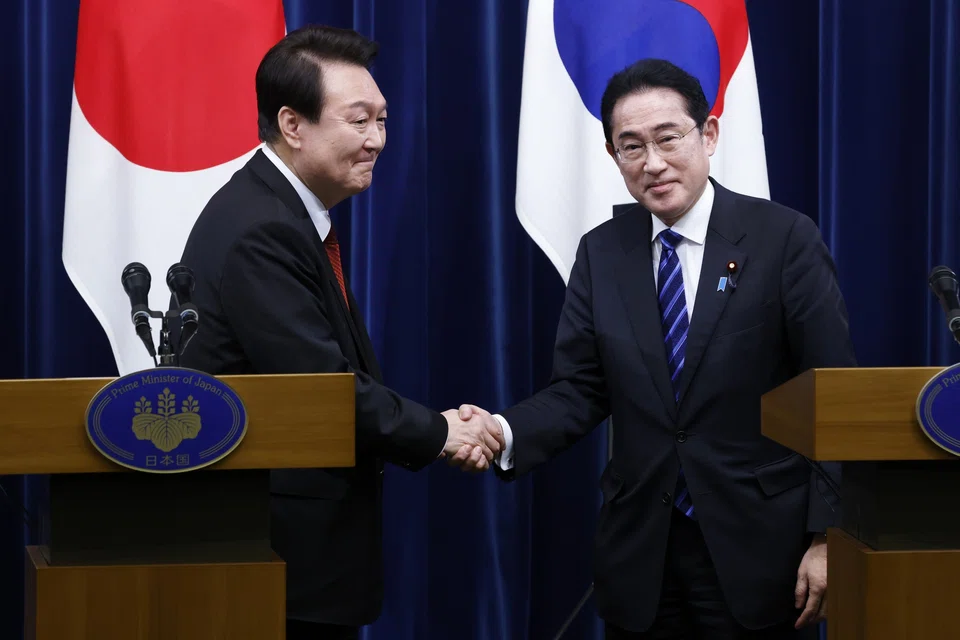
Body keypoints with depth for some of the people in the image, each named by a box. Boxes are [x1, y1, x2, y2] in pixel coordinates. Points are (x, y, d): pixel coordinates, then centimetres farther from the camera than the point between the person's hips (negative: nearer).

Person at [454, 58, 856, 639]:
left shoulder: (784, 239, -6)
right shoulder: (601, 254, 6)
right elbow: (580, 390, 3)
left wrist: (828, 538, -11)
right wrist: (504, 432, -17)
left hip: (757, 550, -3)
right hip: (641, 556, 3)